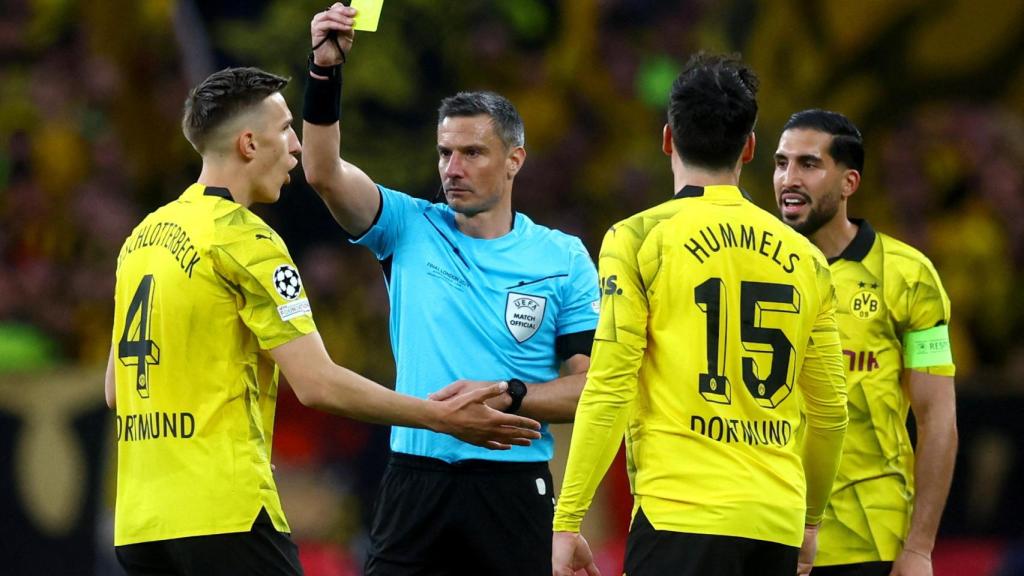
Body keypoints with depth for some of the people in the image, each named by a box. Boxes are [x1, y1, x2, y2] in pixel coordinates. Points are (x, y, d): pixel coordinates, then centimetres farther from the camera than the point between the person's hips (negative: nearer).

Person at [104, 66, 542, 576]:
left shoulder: (142, 236, 15)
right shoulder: (244, 238, -9)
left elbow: (115, 390, 20)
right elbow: (318, 384, -14)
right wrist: (439, 417, -6)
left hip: (138, 522, 8)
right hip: (225, 515, -8)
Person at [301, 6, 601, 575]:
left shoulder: (564, 258, 5)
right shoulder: (411, 229, 7)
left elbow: (589, 387, 2)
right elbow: (324, 172, -7)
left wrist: (506, 396, -14)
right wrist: (326, 71, -19)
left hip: (513, 489, -1)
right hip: (416, 482, 1)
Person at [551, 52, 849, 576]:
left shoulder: (639, 239, -2)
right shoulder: (804, 257, 12)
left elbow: (608, 390, -8)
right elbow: (830, 410, 17)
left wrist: (566, 521, -4)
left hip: (680, 517, -5)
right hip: (778, 523, 5)